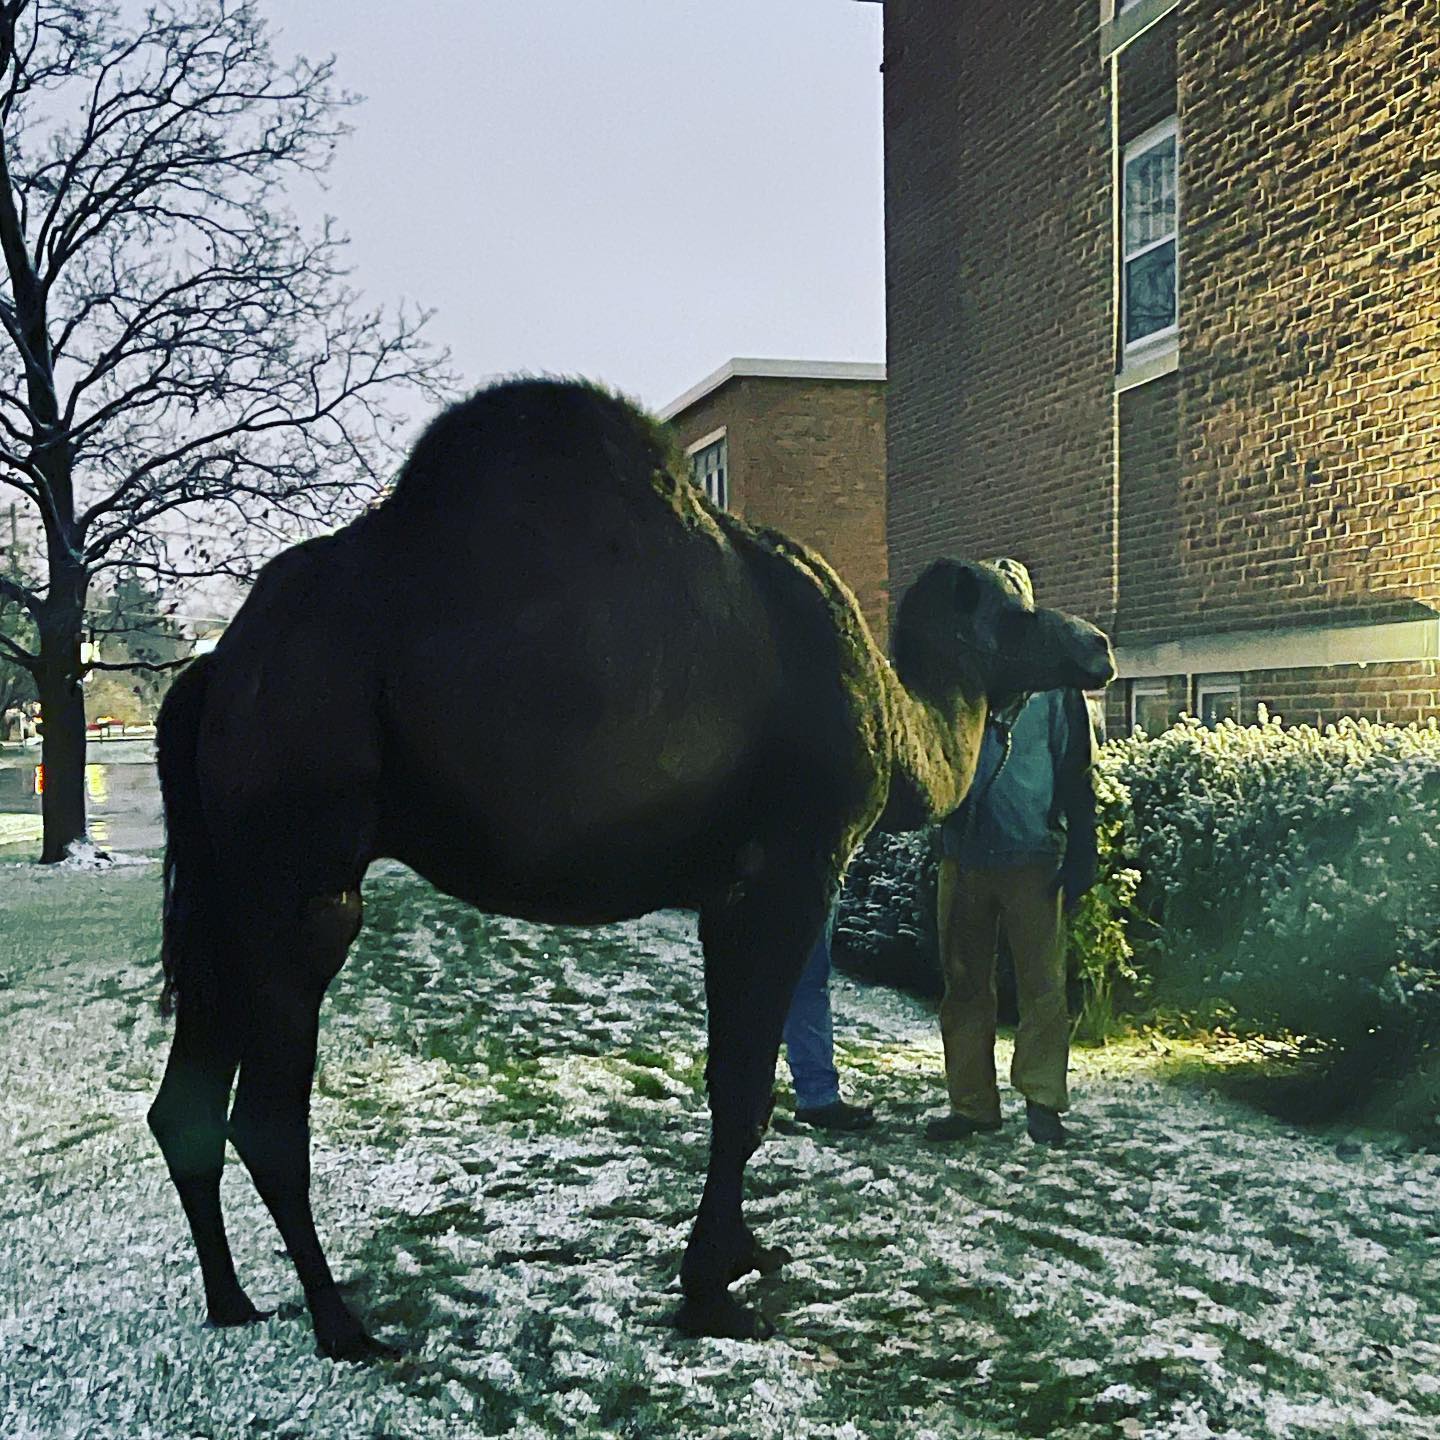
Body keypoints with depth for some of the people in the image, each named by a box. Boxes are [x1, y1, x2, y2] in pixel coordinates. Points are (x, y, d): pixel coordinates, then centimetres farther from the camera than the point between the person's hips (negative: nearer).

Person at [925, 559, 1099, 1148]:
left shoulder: (1052, 681, 3)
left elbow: (1076, 773, 0)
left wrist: (1078, 858, -6)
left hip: (1032, 860, -3)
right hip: (964, 858, 3)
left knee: (1042, 982, -2)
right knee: (964, 984, 7)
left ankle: (1042, 1099, 9)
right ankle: (971, 1103, 17)